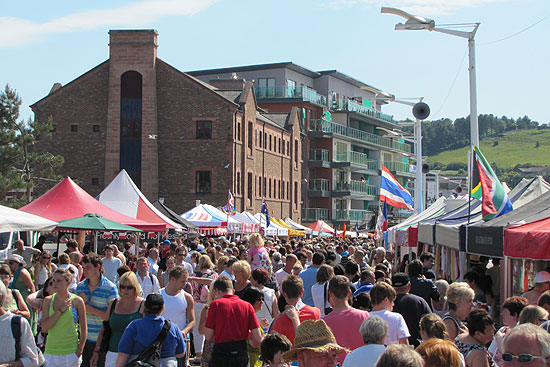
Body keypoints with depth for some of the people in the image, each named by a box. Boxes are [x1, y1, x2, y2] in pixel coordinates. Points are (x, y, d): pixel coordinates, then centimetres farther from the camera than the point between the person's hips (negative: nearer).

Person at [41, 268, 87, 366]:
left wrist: (80, 350, -5)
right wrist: (60, 311, -10)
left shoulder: (77, 301, -3)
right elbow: (44, 328, -4)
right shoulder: (48, 300, 4)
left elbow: (84, 329, 2)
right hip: (51, 352, 2)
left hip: (71, 352, -2)